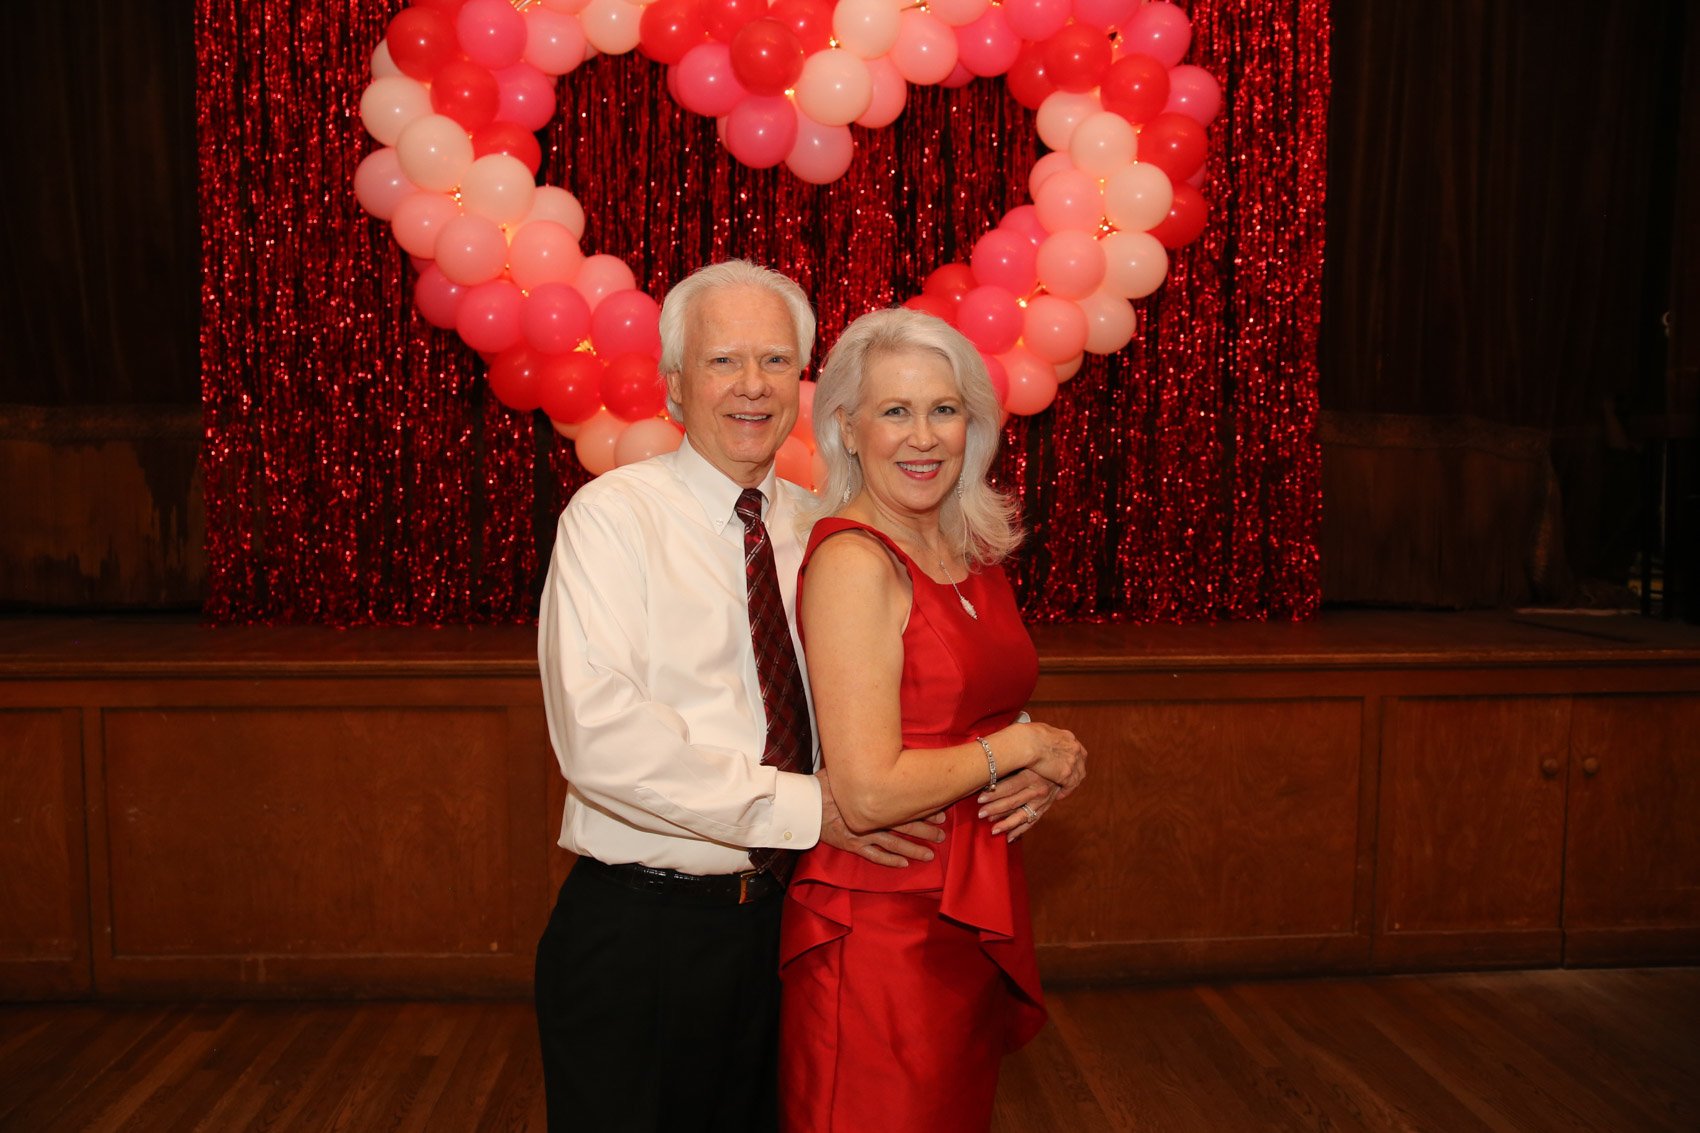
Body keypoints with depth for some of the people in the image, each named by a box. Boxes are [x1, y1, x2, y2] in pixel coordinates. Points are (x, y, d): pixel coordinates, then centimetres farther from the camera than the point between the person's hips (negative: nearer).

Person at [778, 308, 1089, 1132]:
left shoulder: (975, 553, 7)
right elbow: (868, 794, -24)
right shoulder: (851, 561, -17)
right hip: (882, 932, -8)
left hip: (975, 924, 8)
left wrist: (1054, 768, -2)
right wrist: (1019, 747, -11)